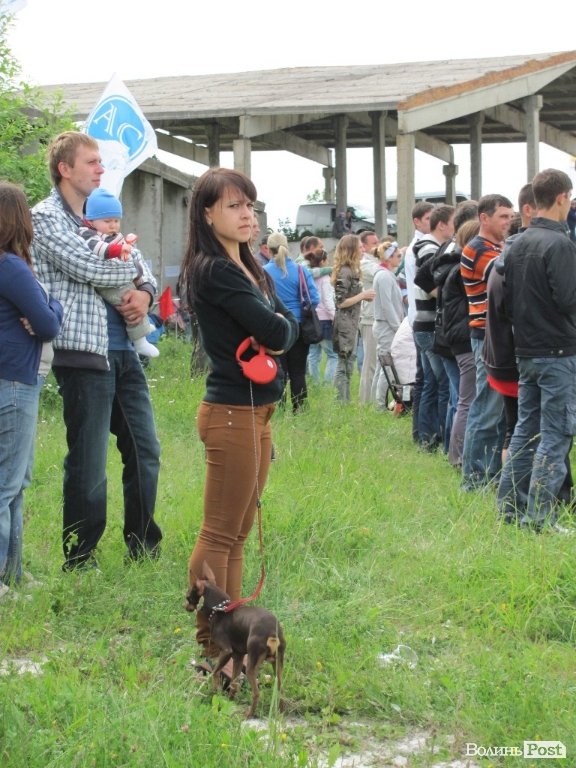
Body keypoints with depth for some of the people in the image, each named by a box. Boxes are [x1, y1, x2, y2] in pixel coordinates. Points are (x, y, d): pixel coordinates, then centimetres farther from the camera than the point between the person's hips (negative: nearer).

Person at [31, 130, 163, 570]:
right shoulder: (45, 218, -6)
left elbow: (143, 269, 20)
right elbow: (90, 269, -19)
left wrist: (145, 294, -3)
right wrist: (134, 267, -1)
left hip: (123, 350, 8)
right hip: (83, 352, -8)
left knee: (145, 451, 11)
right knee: (88, 464, -3)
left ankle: (144, 548, 23)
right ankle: (79, 562, 8)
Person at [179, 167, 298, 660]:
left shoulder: (251, 269, 15)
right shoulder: (214, 272, -14)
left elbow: (289, 325, 9)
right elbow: (274, 331, -18)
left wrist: (276, 331, -10)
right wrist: (277, 329, 2)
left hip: (258, 410, 9)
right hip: (232, 411, -9)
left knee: (238, 533, 14)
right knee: (220, 534, -3)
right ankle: (210, 647, 3)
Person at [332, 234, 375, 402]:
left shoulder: (351, 271, 14)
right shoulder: (345, 272, -15)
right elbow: (341, 302, -19)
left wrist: (365, 296, 8)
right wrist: (363, 295, -14)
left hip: (351, 325, 10)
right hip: (345, 324, -10)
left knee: (346, 366, 12)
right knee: (345, 366, -7)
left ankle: (344, 403, 16)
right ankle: (342, 403, -5)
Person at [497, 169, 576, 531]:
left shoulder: (517, 244, 10)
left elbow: (508, 299, 14)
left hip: (526, 351, 8)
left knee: (526, 430, 15)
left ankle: (510, 508, 18)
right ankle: (539, 519, -3)